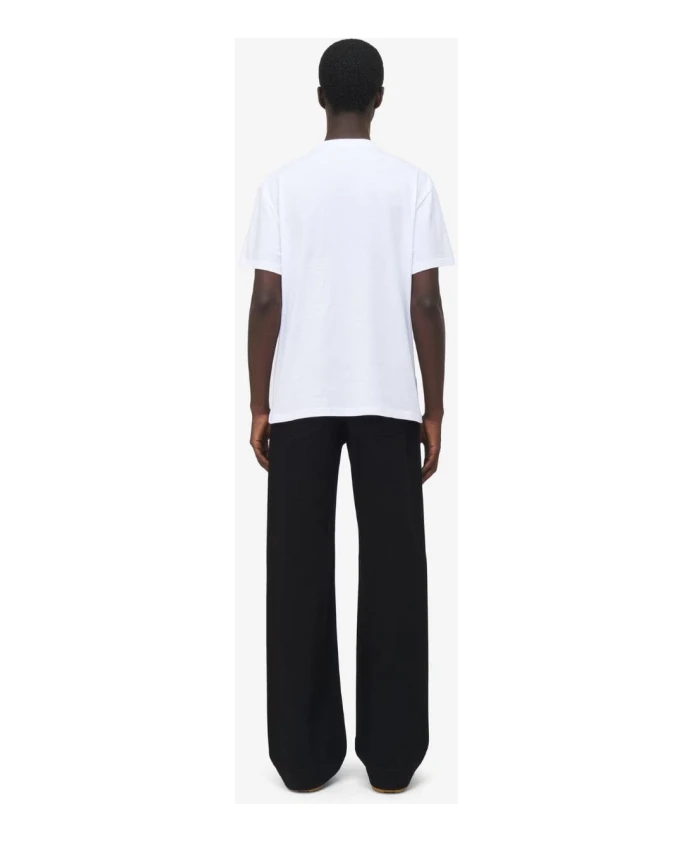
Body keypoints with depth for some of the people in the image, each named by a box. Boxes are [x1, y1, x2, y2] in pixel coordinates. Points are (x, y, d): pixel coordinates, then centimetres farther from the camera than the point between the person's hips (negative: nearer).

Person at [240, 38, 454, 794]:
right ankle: (391, 754, 12)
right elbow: (425, 302, -4)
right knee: (392, 572, 6)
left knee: (299, 574, 7)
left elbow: (267, 302, -3)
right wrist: (435, 409, 3)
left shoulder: (282, 184, 2)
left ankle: (305, 755, 14)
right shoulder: (410, 183, 0)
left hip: (300, 401, 1)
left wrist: (259, 405, 5)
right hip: (388, 400, 0)